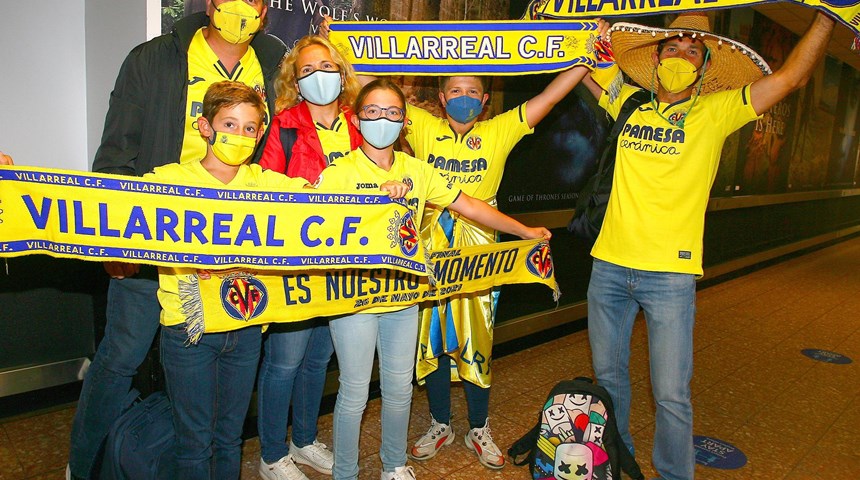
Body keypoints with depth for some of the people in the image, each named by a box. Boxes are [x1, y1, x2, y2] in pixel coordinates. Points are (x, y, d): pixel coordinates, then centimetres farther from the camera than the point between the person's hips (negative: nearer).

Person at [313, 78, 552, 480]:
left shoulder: (417, 171, 3)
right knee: (355, 393, 6)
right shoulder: (340, 173, -10)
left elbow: (468, 206, 8)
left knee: (400, 388, 16)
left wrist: (524, 231, 11)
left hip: (404, 298, 4)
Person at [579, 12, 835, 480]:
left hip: (670, 274, -3)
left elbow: (791, 75, -3)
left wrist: (828, 14, -2)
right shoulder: (630, 104, 9)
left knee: (671, 395, -1)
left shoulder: (714, 112, 2)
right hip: (609, 265, 3)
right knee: (607, 374, 17)